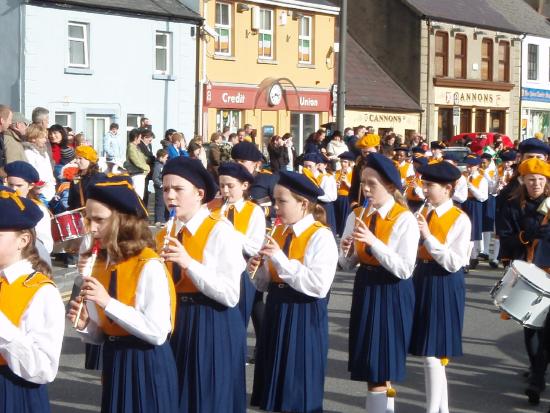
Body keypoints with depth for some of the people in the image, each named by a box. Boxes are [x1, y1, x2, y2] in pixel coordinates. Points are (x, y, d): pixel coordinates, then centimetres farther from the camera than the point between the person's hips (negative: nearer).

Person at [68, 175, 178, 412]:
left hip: (147, 365, -7)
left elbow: (157, 333, -23)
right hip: (113, 363, 7)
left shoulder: (149, 266, -16)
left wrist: (108, 303, -24)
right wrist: (84, 325, -9)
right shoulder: (100, 265, 6)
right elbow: (102, 335, 12)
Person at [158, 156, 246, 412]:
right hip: (175, 326, 6)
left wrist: (189, 262, -25)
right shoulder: (164, 235, 7)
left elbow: (230, 296, -20)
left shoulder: (221, 231, -12)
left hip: (213, 330, -6)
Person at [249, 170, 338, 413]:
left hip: (304, 316, -7)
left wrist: (281, 260, -24)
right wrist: (258, 270, -8)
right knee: (277, 388, 14)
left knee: (298, 392, 3)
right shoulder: (279, 232, 8)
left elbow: (319, 286, -25)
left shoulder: (321, 237, -14)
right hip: (277, 311, 7)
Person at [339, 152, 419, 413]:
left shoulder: (405, 219, -13)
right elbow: (347, 265, 7)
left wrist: (373, 242, -27)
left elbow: (404, 269, -21)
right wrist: (347, 252, -15)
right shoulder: (356, 215, 4)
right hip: (365, 289, 6)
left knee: (382, 368, 0)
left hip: (392, 293, -6)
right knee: (368, 367, 13)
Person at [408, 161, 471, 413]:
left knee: (432, 353, -9)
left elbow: (455, 263, -19)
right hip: (422, 280, 7)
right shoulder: (422, 214, 7)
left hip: (445, 286, -7)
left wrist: (428, 236, -22)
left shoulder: (460, 219, -12)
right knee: (434, 352, 13)